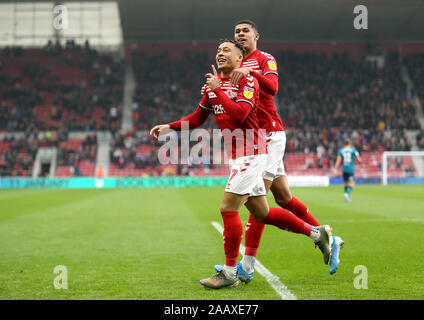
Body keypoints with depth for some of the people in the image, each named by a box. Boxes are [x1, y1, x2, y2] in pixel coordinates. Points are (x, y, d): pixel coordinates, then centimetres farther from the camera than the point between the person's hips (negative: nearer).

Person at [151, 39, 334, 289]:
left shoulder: (248, 81, -10)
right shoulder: (214, 83, 14)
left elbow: (239, 113, -26)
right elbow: (198, 118, 20)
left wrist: (217, 90, -18)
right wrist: (169, 127, 10)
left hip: (250, 154, -9)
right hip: (237, 156, 9)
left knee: (228, 209, -11)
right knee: (261, 213, 12)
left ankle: (230, 273, 1)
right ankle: (316, 233, 26)